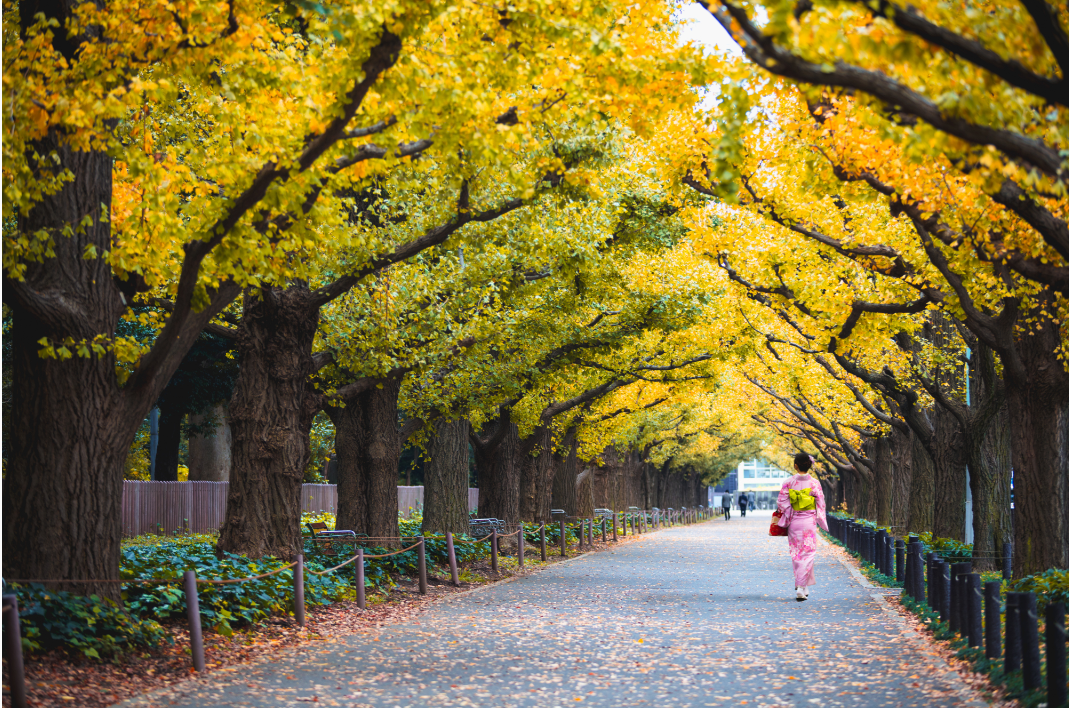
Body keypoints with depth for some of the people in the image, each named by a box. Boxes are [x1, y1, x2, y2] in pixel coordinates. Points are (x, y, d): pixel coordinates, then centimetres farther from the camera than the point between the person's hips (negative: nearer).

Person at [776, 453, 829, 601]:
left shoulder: (788, 483, -6)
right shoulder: (814, 483, -6)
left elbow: (781, 502, -5)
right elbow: (821, 504, -2)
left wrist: (785, 518, 9)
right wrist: (821, 521, 10)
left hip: (793, 522, 1)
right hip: (809, 522, -1)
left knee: (796, 554, 13)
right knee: (807, 554, 2)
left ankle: (802, 586, 19)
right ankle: (801, 587, -9)